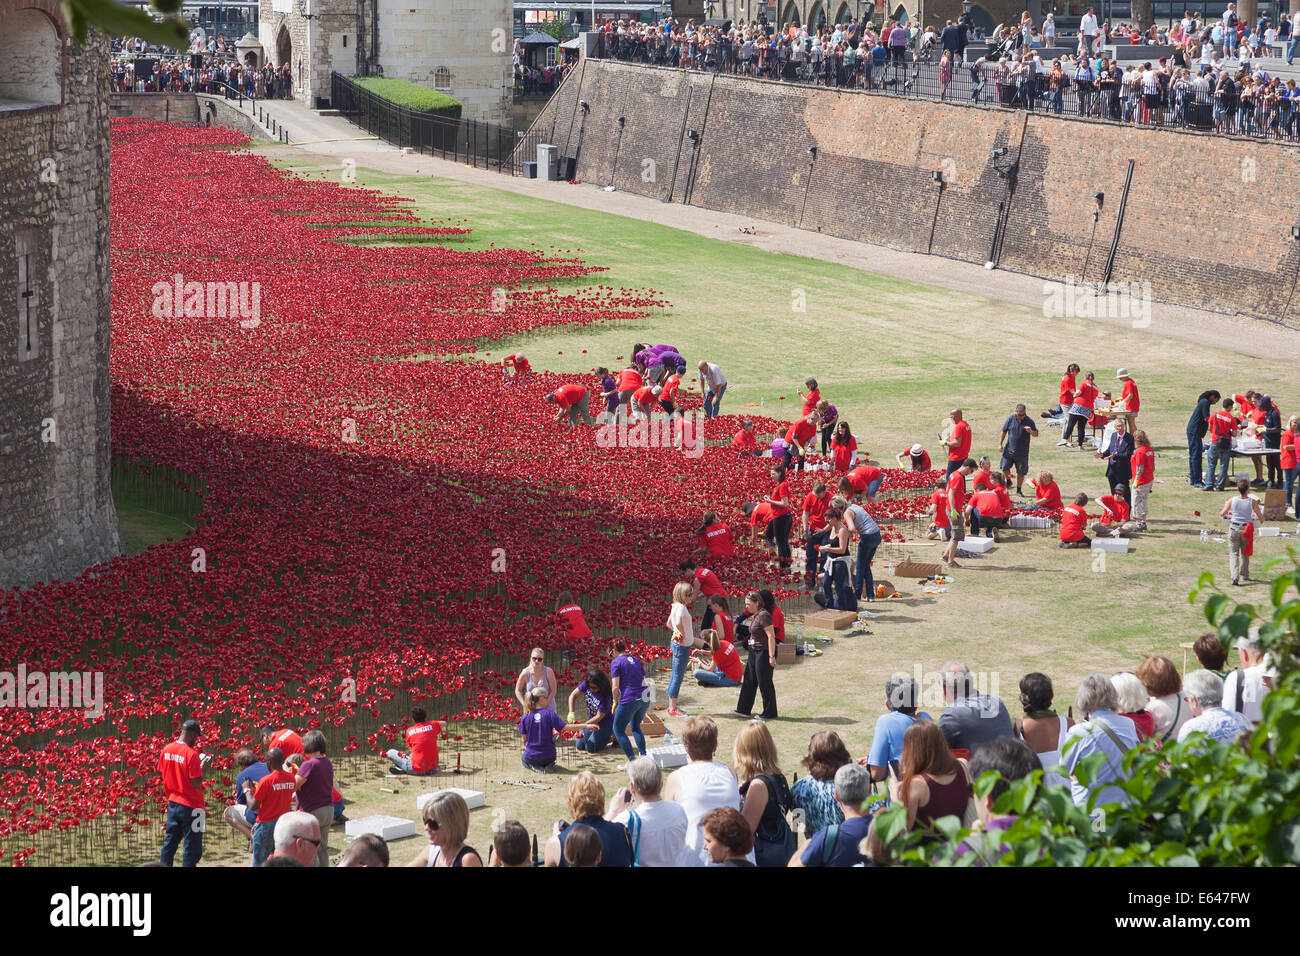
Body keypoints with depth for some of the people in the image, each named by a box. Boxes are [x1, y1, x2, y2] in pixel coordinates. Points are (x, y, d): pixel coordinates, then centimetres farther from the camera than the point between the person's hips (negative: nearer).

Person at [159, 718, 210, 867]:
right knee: (192, 846, 0)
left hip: (173, 803, 7)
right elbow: (197, 783, -20)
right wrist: (202, 768, -4)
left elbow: (161, 773, 12)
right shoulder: (191, 754, -20)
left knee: (170, 841, 17)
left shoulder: (166, 749, 1)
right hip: (190, 805, -7)